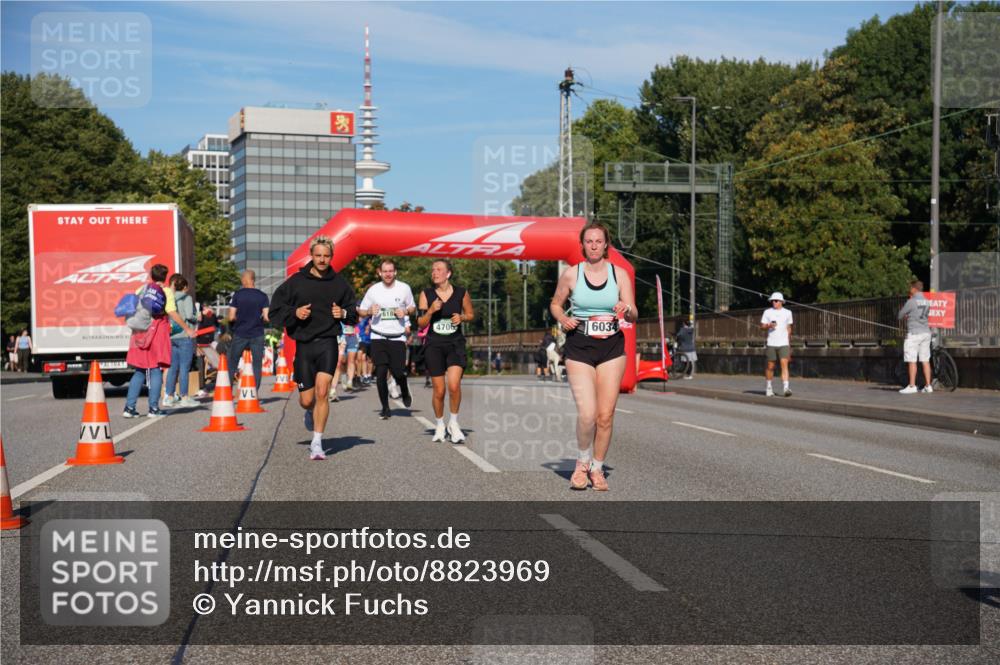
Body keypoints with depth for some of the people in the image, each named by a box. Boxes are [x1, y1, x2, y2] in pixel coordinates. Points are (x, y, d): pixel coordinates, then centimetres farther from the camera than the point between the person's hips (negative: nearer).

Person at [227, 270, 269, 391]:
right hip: (257, 335, 0)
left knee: (232, 364, 12)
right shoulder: (262, 296, -2)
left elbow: (231, 317, -6)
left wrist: (226, 318, 15)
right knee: (257, 365, 4)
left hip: (240, 335, 0)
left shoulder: (237, 294, -4)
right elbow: (266, 318, -6)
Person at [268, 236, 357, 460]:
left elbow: (353, 311, 18)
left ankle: (317, 443, -8)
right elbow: (275, 311, 5)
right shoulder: (295, 282, 1)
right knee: (306, 400, 5)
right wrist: (294, 313, -12)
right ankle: (310, 412, 44)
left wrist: (343, 313, -4)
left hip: (328, 343, 0)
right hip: (304, 344, 1)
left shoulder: (339, 283, 6)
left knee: (322, 391, -17)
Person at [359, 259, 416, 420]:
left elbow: (413, 307, 15)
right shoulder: (373, 290, 2)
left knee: (398, 372, -7)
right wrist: (370, 311, -12)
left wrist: (405, 312, -7)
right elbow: (361, 311, 10)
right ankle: (385, 407, 9)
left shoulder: (404, 288, 2)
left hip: (398, 337, 0)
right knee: (381, 373, -5)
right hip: (378, 337, 0)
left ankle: (405, 392, 27)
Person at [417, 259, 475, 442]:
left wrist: (461, 318, -6)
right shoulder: (426, 294, 1)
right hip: (434, 345, 1)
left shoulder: (461, 293, 0)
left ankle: (453, 422, 3)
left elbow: (471, 314, 15)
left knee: (454, 385, -18)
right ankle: (439, 425, 25)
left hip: (456, 344, -1)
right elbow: (421, 324, 2)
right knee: (439, 391, 3)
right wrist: (431, 311, -16)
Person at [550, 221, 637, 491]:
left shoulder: (619, 273, 2)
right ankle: (582, 462, 13)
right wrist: (563, 320, -7)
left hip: (612, 348, 2)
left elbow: (633, 316, 2)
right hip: (579, 347, -2)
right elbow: (555, 304, 14)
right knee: (587, 414, -14)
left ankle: (597, 468, 21)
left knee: (606, 415, 1)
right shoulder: (571, 274, 0)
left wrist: (626, 310, -21)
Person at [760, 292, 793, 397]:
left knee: (784, 365, -14)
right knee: (770, 366, 4)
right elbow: (762, 326, 5)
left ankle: (785, 388, -22)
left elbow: (789, 328, 18)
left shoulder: (787, 313, 9)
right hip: (771, 344, 0)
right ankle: (768, 387, 22)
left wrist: (789, 344, 21)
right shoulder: (767, 312, 5)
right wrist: (769, 325, -17)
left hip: (784, 344, 0)